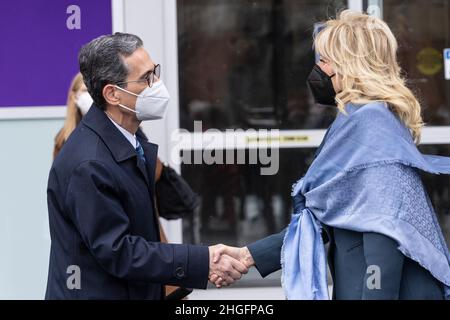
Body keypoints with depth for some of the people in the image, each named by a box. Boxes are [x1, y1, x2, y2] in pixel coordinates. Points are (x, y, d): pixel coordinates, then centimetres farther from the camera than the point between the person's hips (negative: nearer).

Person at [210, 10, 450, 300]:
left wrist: (376, 294, -24)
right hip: (357, 287, 9)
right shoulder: (357, 120, 15)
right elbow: (321, 221, 16)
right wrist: (249, 255, 12)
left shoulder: (372, 120, -13)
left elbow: (385, 227, -22)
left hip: (388, 290, -9)